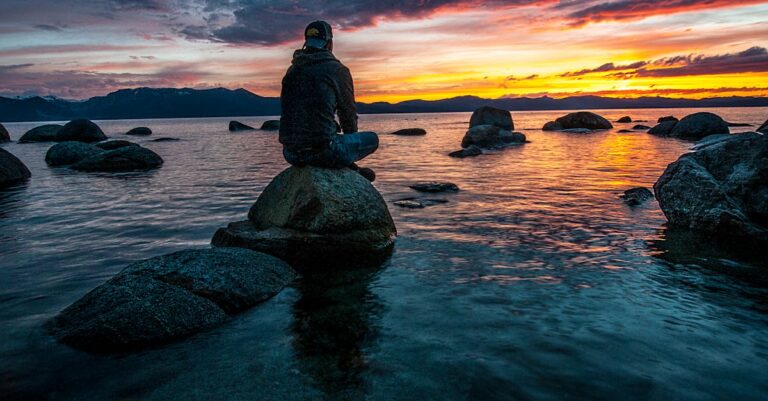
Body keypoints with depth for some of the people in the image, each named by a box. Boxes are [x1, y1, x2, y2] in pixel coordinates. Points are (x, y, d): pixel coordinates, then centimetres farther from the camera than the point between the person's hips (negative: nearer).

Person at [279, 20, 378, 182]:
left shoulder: (292, 70, 14)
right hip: (322, 152, -6)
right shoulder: (338, 70, -3)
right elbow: (348, 113, 5)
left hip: (290, 153, 6)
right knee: (372, 139, 14)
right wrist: (351, 139, 26)